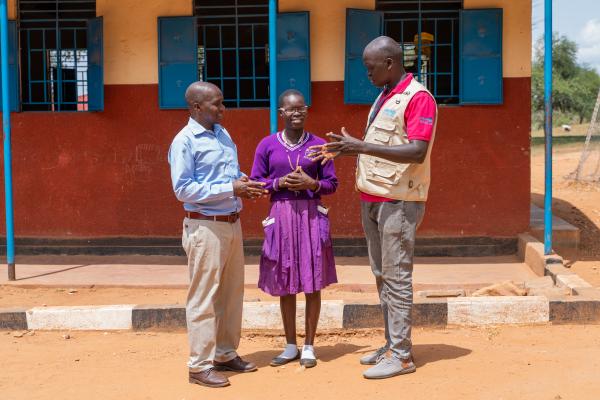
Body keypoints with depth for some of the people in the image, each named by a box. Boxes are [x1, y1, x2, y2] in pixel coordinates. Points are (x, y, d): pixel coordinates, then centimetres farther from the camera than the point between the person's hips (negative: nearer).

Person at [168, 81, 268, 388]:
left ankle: (226, 354, 28)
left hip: (232, 224, 8)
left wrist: (245, 184, -2)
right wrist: (230, 189, -21)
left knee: (232, 293, 15)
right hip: (205, 228, -8)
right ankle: (200, 365, 7)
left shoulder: (223, 134, 12)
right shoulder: (185, 141, -12)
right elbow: (183, 189, -19)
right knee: (204, 297, -2)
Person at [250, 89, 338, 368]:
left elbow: (332, 183, 5)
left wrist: (312, 184, -14)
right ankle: (291, 345, 21)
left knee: (313, 284, 3)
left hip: (312, 217, 0)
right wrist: (280, 183, -13)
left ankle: (309, 345, 16)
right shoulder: (267, 145, 3)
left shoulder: (318, 144, 2)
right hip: (281, 217, 1)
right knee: (285, 285, 8)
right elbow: (256, 183, 4)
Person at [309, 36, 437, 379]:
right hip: (372, 199, 9)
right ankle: (392, 345, 22)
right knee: (382, 275, 12)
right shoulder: (384, 97, 16)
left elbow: (417, 152, -24)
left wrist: (362, 147, -28)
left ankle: (402, 355, 3)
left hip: (399, 201, -9)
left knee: (397, 278, -5)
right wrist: (343, 151, 12)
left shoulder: (418, 98, -13)